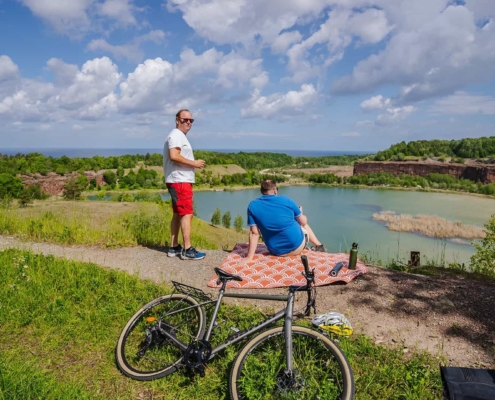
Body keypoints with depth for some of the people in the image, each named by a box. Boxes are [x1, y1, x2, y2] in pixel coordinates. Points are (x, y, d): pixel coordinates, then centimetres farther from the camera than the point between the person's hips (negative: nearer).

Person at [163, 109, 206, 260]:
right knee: (187, 214, -11)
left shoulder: (180, 136, 21)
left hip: (180, 181, 11)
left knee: (178, 214, 12)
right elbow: (174, 156, -25)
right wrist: (194, 163, -18)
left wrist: (193, 163, 10)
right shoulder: (176, 135, -11)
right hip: (180, 181, -11)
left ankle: (174, 247, 17)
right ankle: (187, 250, -9)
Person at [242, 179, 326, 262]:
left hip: (276, 251, 2)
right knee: (304, 225, 32)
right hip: (297, 246, -2)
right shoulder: (286, 200, -11)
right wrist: (300, 212, 23)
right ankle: (319, 246, 44)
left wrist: (249, 257, -10)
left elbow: (254, 233, -14)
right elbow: (303, 222, 1)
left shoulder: (253, 206, -10)